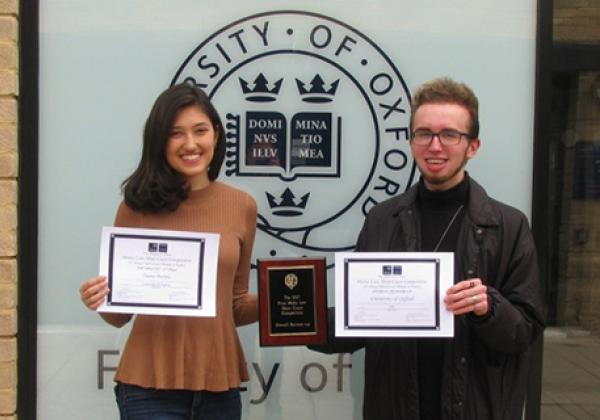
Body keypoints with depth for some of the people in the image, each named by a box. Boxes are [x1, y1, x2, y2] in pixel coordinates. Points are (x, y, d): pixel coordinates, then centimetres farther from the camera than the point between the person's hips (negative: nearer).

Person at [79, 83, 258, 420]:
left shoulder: (242, 206, 3)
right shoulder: (139, 204, -4)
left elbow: (236, 306, 11)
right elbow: (119, 313, 2)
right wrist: (100, 300, -17)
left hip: (218, 383, 3)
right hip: (152, 384, -2)